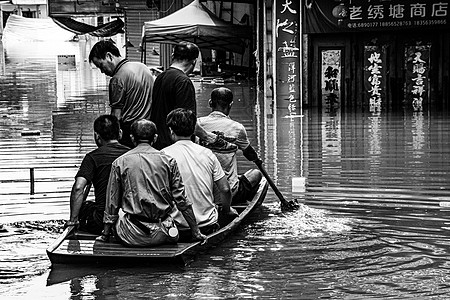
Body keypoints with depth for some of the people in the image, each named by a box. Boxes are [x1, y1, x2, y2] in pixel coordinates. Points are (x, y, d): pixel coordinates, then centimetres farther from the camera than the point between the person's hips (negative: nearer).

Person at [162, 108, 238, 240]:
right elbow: (225, 190, 1)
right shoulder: (207, 154, 2)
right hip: (207, 224, 1)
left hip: (178, 224, -1)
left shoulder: (164, 154, -6)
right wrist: (226, 210, 20)